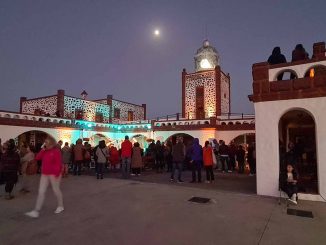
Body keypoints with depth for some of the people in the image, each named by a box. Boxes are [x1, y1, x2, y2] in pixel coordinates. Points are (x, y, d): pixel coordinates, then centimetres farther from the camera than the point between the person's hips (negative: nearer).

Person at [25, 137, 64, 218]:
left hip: (54, 174, -7)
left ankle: (60, 206, 27)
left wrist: (56, 174, -21)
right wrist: (43, 149, -5)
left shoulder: (56, 151, -13)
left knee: (56, 190, 8)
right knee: (41, 192, 3)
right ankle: (36, 211, 6)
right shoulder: (45, 151, 10)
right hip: (44, 174, 7)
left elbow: (58, 164, -17)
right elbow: (37, 158, 2)